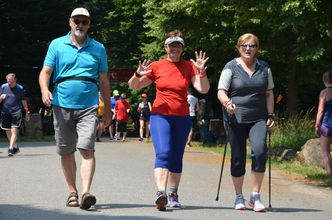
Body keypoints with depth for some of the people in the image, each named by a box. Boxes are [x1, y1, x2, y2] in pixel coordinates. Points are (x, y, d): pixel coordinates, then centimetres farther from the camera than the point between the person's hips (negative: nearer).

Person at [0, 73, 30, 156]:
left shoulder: (20, 88, 1)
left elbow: (23, 101, 11)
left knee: (14, 131, -15)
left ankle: (11, 148, -20)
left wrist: (27, 112, 14)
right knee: (8, 132, 8)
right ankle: (15, 147, 25)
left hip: (16, 112, -3)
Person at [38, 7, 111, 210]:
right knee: (66, 152, 8)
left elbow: (104, 80, 15)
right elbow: (46, 72, 2)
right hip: (63, 105, 1)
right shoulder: (57, 45, 8)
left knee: (87, 149, -16)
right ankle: (72, 192, 20)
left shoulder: (98, 48, 11)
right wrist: (45, 91, -18)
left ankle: (86, 192, -24)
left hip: (88, 106, -1)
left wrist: (107, 109, 15)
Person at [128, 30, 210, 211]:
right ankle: (161, 193, -29)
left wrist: (201, 71, -18)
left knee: (176, 157, 9)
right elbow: (133, 86, 4)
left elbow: (203, 89, -3)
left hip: (182, 118, 2)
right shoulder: (156, 66, 2)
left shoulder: (188, 67, 4)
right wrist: (138, 74, -16)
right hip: (160, 116, -2)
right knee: (163, 153, -19)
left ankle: (173, 194, 21)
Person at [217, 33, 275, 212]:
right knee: (238, 157, 1)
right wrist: (227, 103, -25)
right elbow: (221, 92, -4)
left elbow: (269, 93, 15)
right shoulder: (231, 67, 0)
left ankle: (255, 196, -11)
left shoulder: (264, 68, 11)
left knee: (260, 151, -19)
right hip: (236, 119, -1)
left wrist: (270, 116, 7)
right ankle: (239, 198, 17)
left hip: (258, 119, 2)